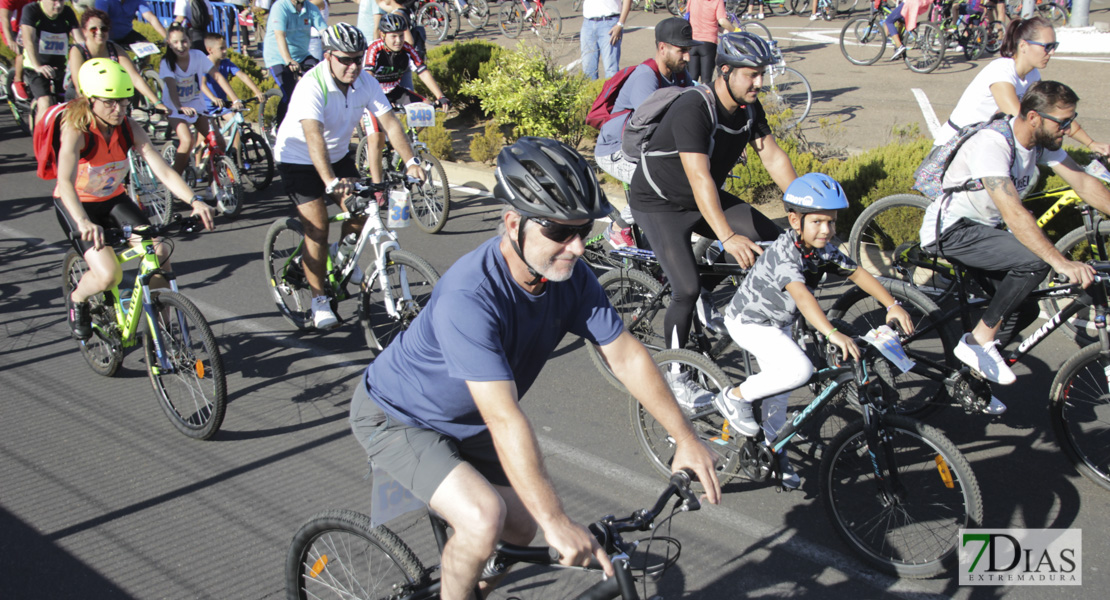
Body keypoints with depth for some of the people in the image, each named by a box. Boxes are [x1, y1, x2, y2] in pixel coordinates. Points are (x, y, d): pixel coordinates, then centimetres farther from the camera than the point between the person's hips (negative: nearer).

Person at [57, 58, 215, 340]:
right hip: (75, 204, -4)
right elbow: (65, 181, -41)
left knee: (160, 253, -16)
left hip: (113, 200, 4)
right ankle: (77, 299, 12)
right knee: (108, 274, -24)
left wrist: (194, 200, -40)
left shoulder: (129, 129, -15)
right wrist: (84, 222, -59)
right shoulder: (76, 129, -27)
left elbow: (163, 171, -23)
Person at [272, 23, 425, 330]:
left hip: (338, 154, 6)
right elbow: (313, 137, -44)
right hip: (298, 158, -6)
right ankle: (319, 300, -1)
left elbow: (389, 122, -17)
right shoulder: (312, 86, -31)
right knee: (317, 227, -12)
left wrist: (411, 161, -31)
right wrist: (331, 182, -57)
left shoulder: (365, 82, -14)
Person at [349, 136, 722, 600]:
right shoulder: (469, 297, -39)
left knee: (520, 529, 12)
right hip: (397, 419, -7)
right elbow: (504, 419, -42)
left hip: (464, 422, 8)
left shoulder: (569, 275, -17)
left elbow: (626, 355, -9)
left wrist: (685, 438, -11)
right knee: (483, 517, -27)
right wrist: (556, 522, -43)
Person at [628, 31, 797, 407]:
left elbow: (774, 157, -4)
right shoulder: (693, 109, -31)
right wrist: (728, 237, -50)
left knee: (770, 238, -3)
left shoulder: (749, 108, -6)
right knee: (686, 290, -19)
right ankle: (674, 373, 2)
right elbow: (699, 179, -41)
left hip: (706, 200, 8)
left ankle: (707, 300, 17)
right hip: (659, 204, -8)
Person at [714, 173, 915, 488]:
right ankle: (736, 397, -7)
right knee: (799, 370, -25)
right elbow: (800, 293, -47)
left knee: (780, 382, 15)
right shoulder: (783, 252, -33)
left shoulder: (824, 250, -8)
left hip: (778, 322, 8)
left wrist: (893, 305, -18)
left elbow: (858, 274, -5)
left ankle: (772, 447, 33)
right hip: (748, 320, -8)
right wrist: (832, 333, -58)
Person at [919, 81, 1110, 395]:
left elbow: (1083, 183, 1)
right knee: (1035, 260, -27)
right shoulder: (992, 144, -29)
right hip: (951, 231, -9)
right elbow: (1014, 215, -37)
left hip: (984, 229, 9)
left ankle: (973, 372, 20)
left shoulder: (1042, 141, -2)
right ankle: (979, 342, -15)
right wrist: (1062, 263, -44)